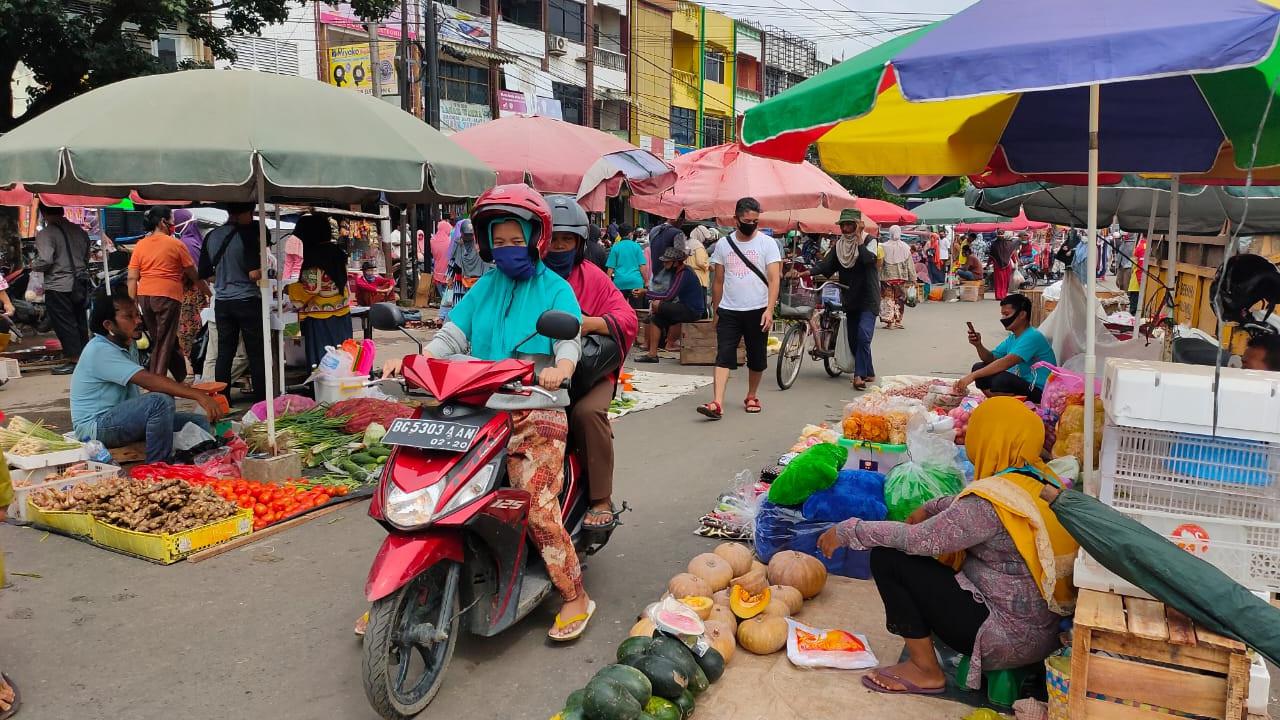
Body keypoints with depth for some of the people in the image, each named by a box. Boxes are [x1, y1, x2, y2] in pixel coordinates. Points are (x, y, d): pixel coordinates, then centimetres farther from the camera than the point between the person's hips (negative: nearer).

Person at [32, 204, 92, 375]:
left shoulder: (45, 233, -12)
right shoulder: (79, 230, 8)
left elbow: (45, 261, -19)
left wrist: (33, 265, 0)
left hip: (58, 286, -6)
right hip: (80, 284, 6)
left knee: (64, 324, 0)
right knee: (80, 322, 13)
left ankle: (73, 359, 1)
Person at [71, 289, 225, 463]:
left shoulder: (130, 345, 12)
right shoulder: (100, 350, -20)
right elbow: (147, 380, -32)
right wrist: (198, 395, -39)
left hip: (124, 418, 9)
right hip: (94, 427, -9)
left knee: (201, 423, -3)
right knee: (161, 402, -33)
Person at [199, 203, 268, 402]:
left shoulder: (211, 237, 6)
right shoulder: (247, 235, -12)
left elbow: (204, 274, 10)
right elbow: (254, 274, -18)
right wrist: (263, 269, 3)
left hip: (222, 302, 5)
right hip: (247, 301, -5)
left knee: (224, 353, 10)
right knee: (256, 354, 2)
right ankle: (260, 399, 4)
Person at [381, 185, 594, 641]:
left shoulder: (555, 289, 7)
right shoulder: (484, 289, 18)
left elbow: (570, 340, -7)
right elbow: (451, 338, 10)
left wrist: (560, 369, -31)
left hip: (537, 411, -4)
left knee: (537, 505, -18)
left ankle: (575, 599, 0)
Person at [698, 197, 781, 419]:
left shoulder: (767, 243, -1)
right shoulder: (723, 244, 6)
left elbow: (774, 279, -9)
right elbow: (718, 281, 12)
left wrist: (769, 310, -19)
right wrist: (715, 311, 11)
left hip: (757, 311, -1)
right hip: (728, 311, 1)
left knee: (757, 359, 11)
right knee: (723, 357, -9)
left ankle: (752, 397, 30)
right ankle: (717, 403, -16)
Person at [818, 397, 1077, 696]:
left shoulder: (993, 500, -25)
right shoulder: (1044, 479, 1)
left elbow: (918, 539, -24)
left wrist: (847, 531, -14)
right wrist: (930, 508, 19)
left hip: (1007, 640, -9)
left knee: (887, 556, -10)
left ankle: (925, 670, 2)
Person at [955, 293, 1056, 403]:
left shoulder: (1033, 337, -19)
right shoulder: (1012, 338, 11)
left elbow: (1007, 362, -31)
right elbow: (991, 358, 12)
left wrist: (972, 376, -36)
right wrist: (978, 345, -10)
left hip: (1038, 392, -9)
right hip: (1020, 384, 9)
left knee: (1001, 379, -34)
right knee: (979, 367, 3)